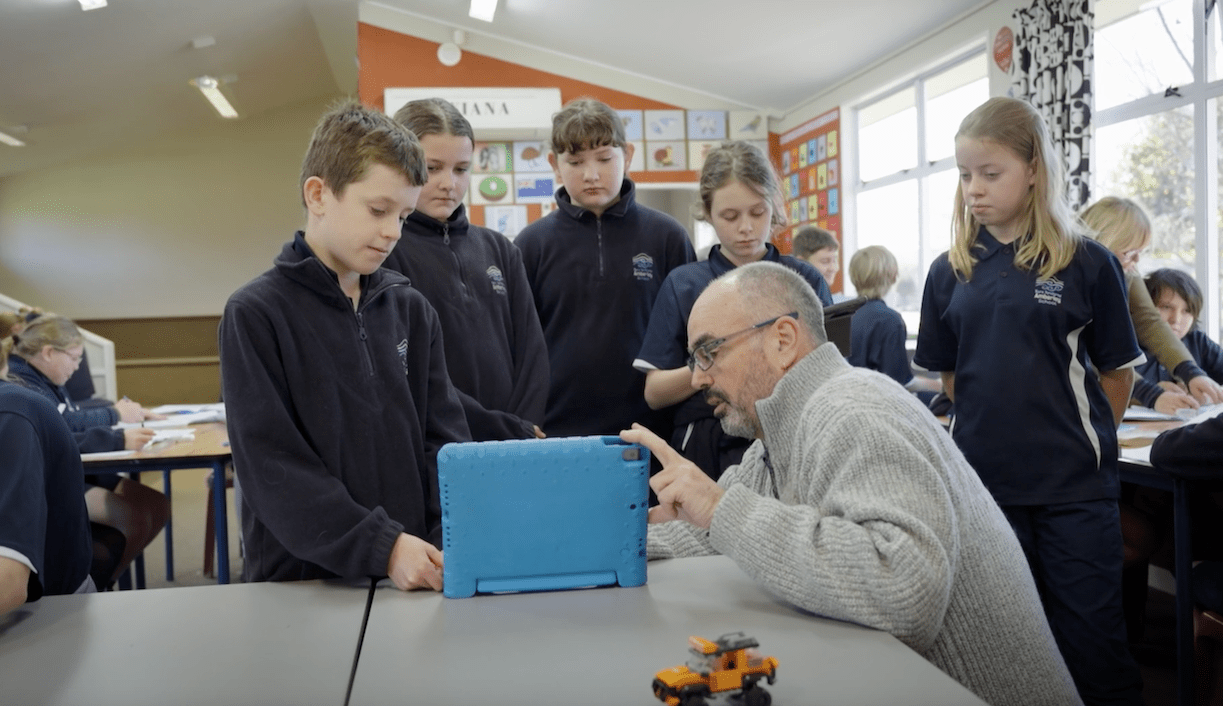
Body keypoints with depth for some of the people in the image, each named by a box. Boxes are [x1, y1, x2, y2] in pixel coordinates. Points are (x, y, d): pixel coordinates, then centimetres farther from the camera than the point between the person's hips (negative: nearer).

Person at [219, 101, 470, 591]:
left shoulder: (411, 310, 11)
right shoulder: (254, 315, -3)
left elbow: (444, 438, 7)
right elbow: (271, 468, -9)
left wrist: (454, 540, -9)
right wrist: (382, 548, -17)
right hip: (302, 583, -4)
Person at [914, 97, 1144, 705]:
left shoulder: (1087, 264, -5)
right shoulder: (951, 272, 3)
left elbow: (1116, 374, 2)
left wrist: (1083, 438, 4)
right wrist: (995, 425, 6)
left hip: (1075, 487, -3)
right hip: (984, 478, 3)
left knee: (1091, 639, 5)